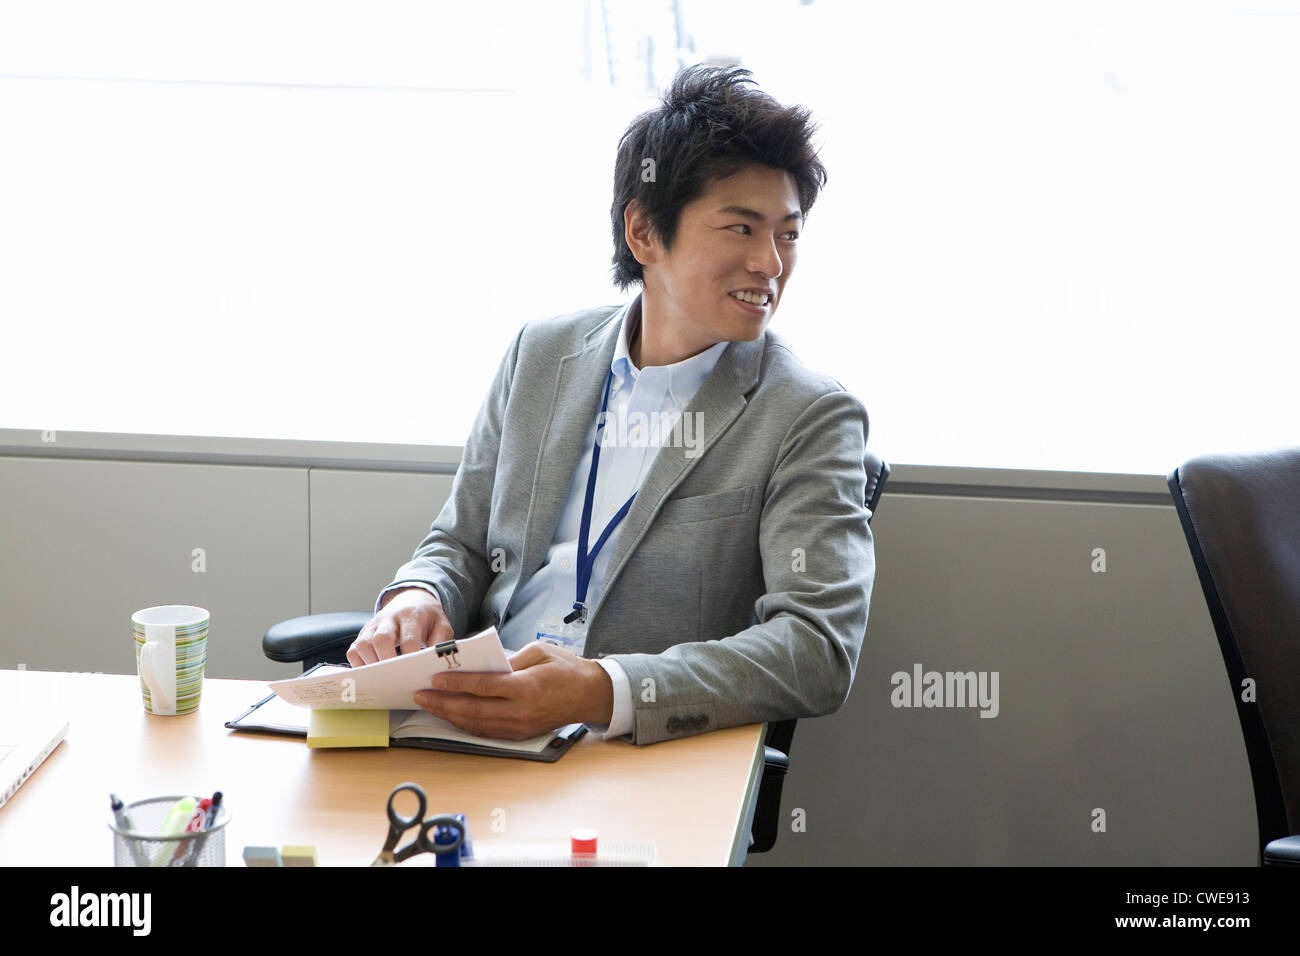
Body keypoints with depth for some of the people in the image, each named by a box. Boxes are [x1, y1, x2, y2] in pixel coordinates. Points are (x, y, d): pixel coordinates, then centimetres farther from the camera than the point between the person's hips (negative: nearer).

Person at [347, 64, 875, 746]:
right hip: (473, 737, 5)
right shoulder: (542, 354, 12)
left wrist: (605, 690, -30)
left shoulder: (813, 420, -3)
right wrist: (416, 598, -8)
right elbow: (462, 544, 19)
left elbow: (819, 648, -15)